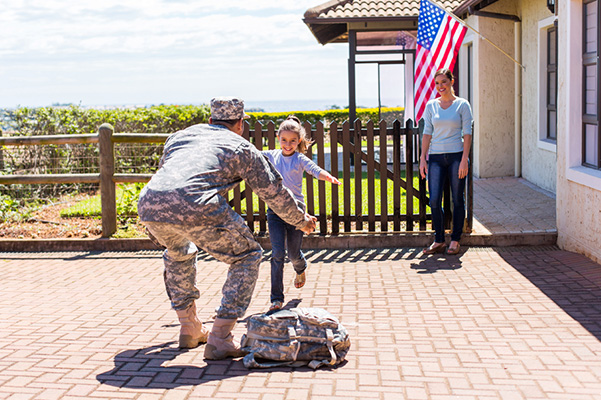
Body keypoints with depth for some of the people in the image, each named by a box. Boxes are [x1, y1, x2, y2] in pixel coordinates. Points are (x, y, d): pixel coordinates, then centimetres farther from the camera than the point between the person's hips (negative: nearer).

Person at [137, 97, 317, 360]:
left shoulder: (181, 135, 35)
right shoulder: (241, 147, 22)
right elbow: (274, 191, 26)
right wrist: (301, 221, 45)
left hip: (149, 204, 6)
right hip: (196, 207, -5)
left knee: (177, 252, 37)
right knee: (247, 258, 14)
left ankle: (189, 329, 38)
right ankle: (219, 340, 7)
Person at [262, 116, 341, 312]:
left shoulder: (300, 159, -4)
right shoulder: (271, 156, 5)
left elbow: (315, 170, -21)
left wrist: (329, 177, -41)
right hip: (275, 210, 2)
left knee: (294, 254, 9)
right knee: (278, 253, -7)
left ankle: (300, 269, 48)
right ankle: (276, 298, -1)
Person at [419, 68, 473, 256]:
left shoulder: (462, 105, 1)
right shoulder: (431, 105, 9)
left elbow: (467, 134, -2)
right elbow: (427, 133, 9)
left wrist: (464, 160, -11)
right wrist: (423, 159, 2)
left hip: (456, 155, -2)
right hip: (436, 157, 2)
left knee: (457, 200, 3)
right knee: (434, 201, -4)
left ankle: (455, 240, 13)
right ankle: (438, 240, 9)